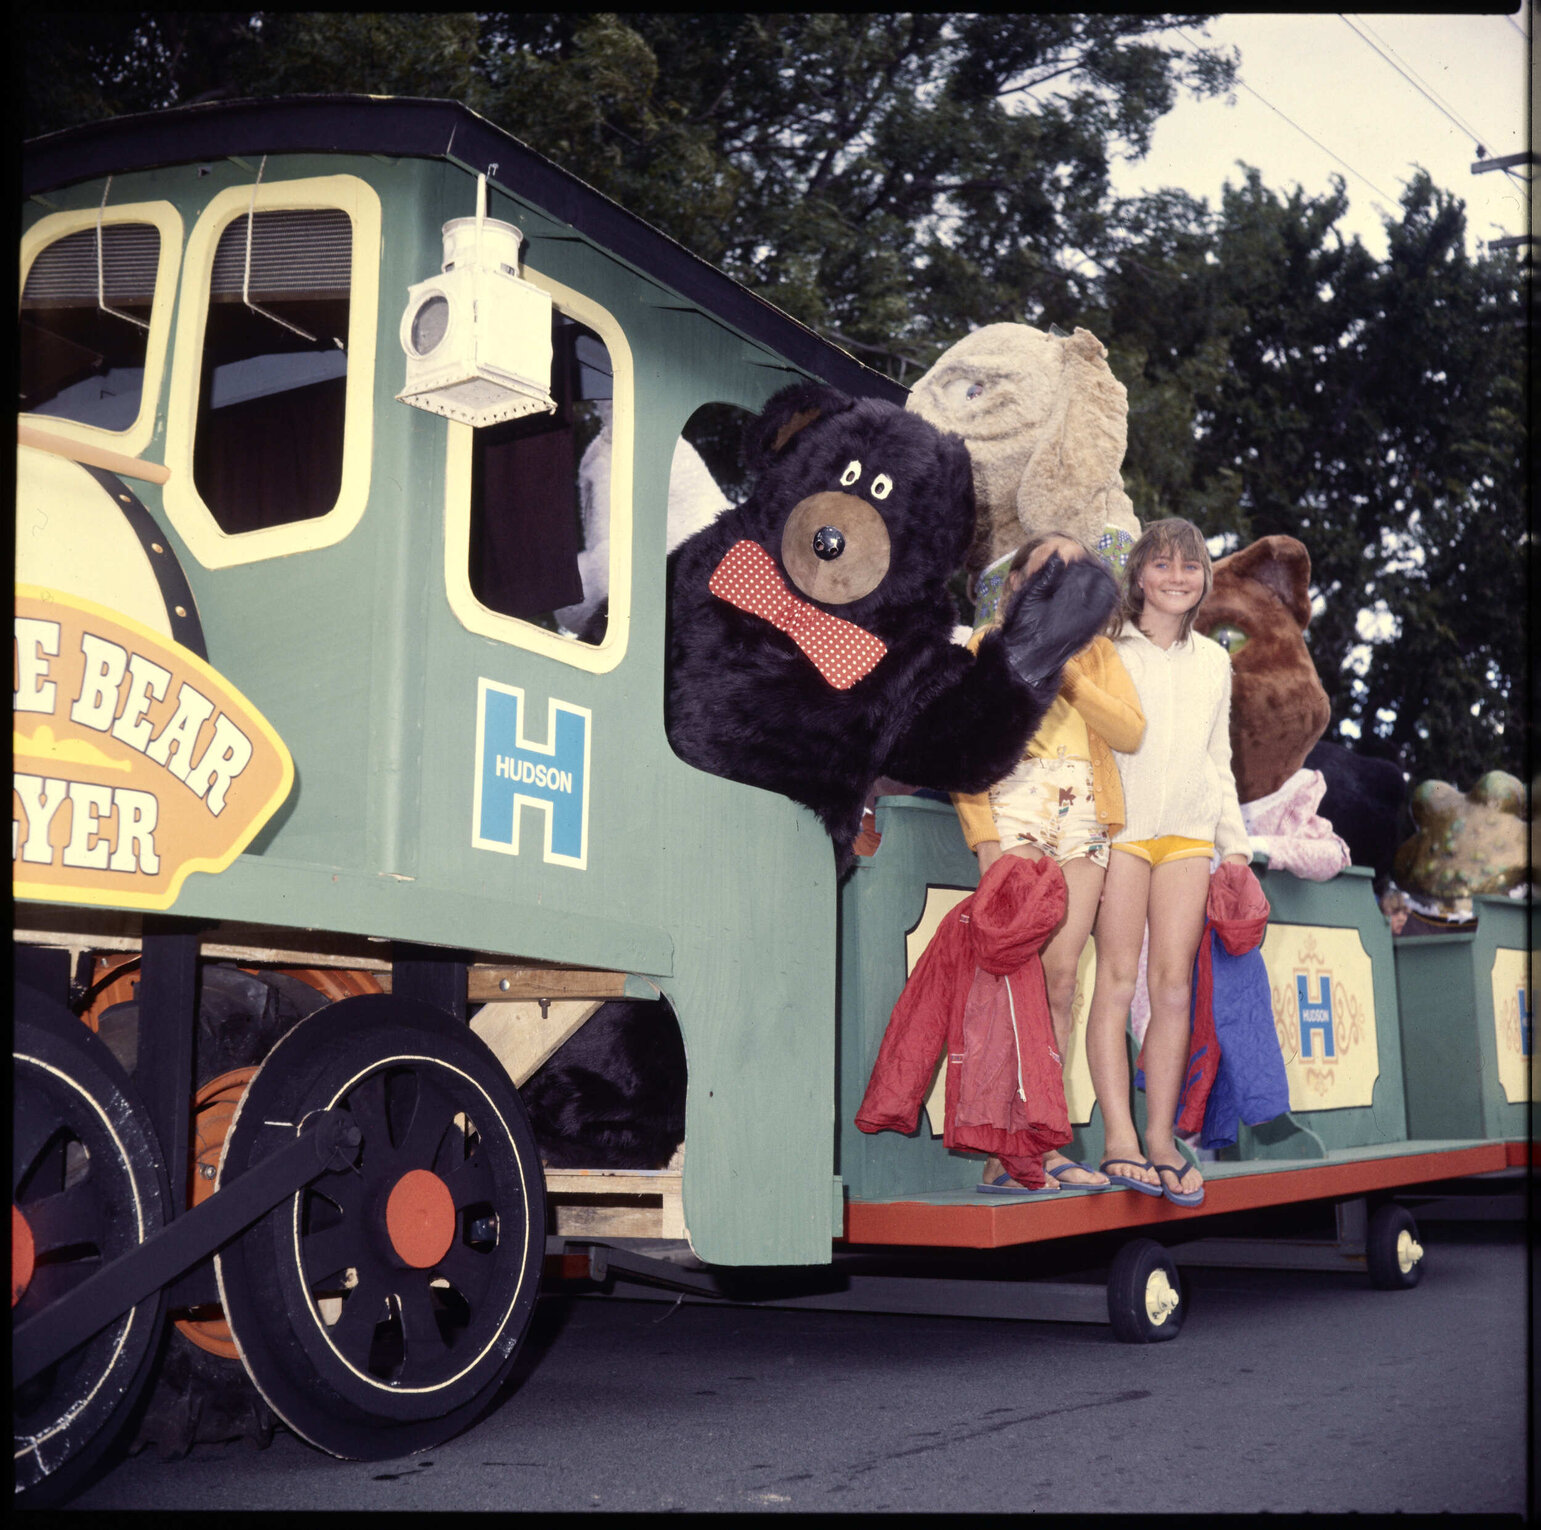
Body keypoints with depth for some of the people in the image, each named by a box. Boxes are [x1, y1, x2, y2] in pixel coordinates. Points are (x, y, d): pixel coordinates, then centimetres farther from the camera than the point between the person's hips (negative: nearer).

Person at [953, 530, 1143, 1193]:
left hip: (1083, 816, 4)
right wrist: (983, 835, -9)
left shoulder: (1096, 653, 22)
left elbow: (1131, 730, 6)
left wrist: (1067, 673, -3)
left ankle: (1042, 1142, -1)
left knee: (1061, 978, -4)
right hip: (1015, 804, -3)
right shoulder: (990, 644, 14)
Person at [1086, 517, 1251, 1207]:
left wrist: (1235, 840, 18)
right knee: (1118, 979, -9)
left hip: (1188, 831, 4)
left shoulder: (1213, 661, 18)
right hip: (1119, 824, -4)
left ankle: (1161, 1134, 3)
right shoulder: (1107, 650, 4)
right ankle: (1119, 1137, -9)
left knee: (1174, 984, -2)